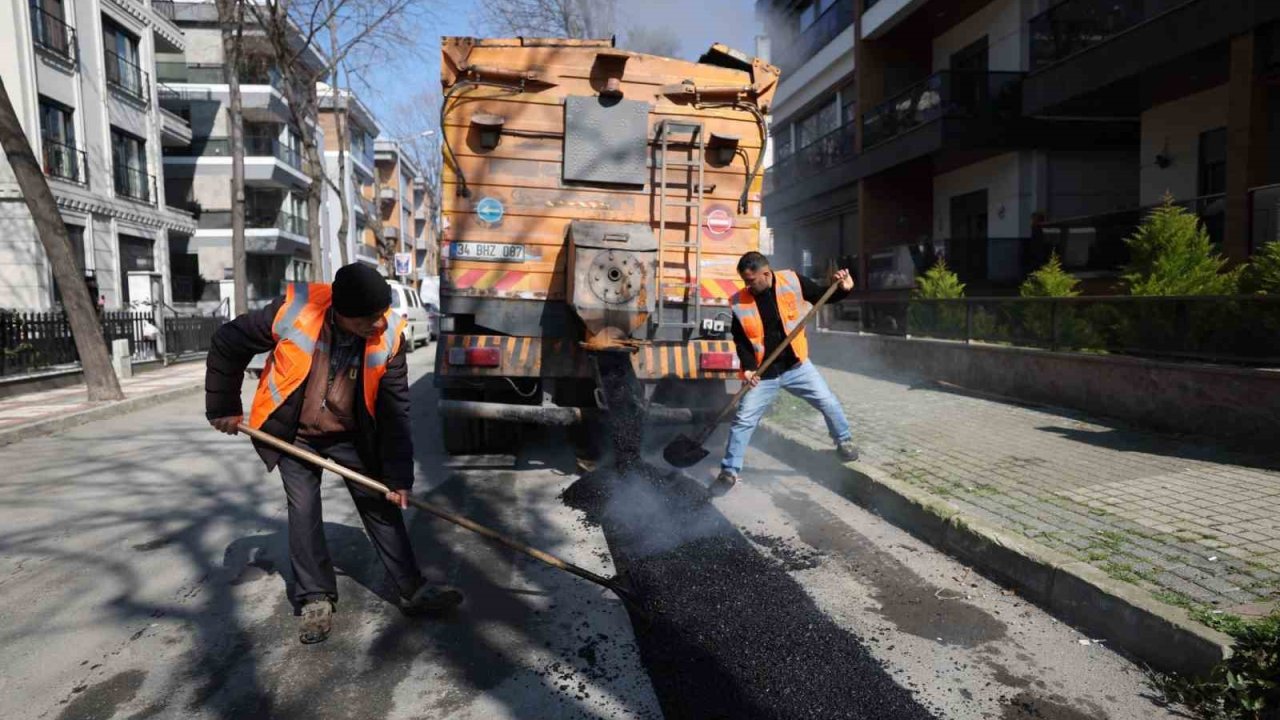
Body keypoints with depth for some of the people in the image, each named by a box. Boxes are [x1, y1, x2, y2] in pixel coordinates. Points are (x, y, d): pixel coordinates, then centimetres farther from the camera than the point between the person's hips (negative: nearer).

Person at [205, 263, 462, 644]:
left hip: (352, 436, 1)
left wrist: (398, 475, -16)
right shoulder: (293, 312, -28)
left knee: (381, 506, 2)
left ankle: (413, 590, 12)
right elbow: (227, 345, -10)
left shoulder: (389, 334, -23)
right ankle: (316, 600, 16)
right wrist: (224, 408, -2)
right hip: (294, 435, -1)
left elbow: (395, 410, -16)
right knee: (303, 511, -1)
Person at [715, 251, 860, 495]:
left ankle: (844, 441, 32)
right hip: (763, 373, 0)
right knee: (743, 420, 0)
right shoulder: (740, 302, -9)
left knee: (829, 403, 3)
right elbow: (740, 339, -2)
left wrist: (843, 289, -16)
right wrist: (748, 367, -15)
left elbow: (822, 296, 4)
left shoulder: (792, 281, -10)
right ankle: (729, 471, 13)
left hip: (796, 366, 1)